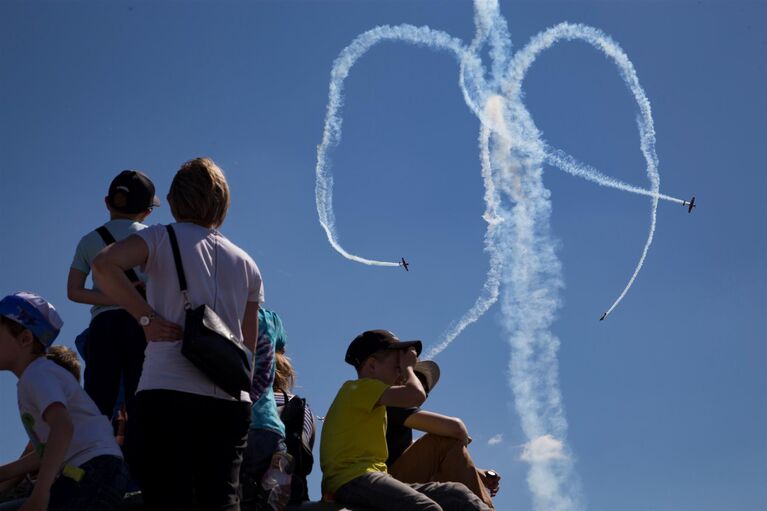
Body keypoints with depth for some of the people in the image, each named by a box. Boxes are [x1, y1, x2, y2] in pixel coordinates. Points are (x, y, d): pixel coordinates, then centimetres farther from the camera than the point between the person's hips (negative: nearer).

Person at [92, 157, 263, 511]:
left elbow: (104, 265, -13)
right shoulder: (246, 263, 19)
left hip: (167, 392, -4)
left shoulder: (162, 237, 6)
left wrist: (147, 318, -8)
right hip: (232, 401, 4)